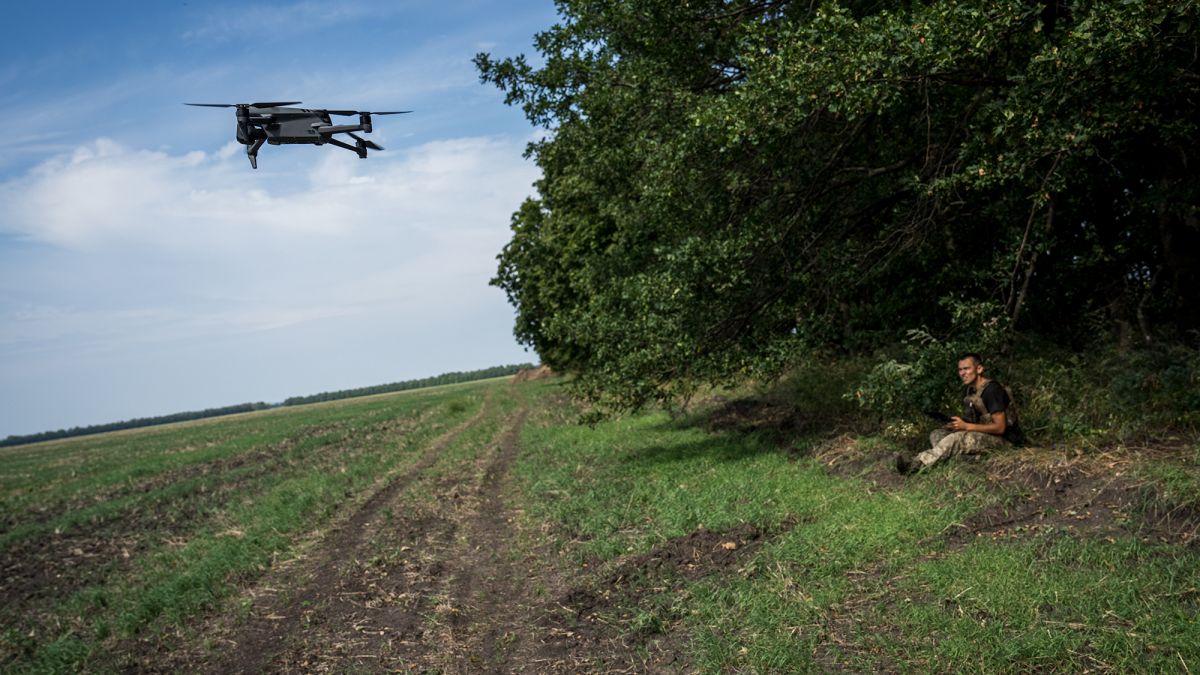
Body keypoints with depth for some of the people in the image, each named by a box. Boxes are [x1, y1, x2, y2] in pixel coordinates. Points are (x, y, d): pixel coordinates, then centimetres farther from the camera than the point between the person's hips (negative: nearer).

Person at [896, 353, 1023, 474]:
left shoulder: (992, 390, -18)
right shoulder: (968, 389, 9)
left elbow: (1000, 427, -20)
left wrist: (966, 426, -22)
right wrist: (955, 424, -7)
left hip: (1002, 438, -9)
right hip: (980, 434, 9)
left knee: (958, 438, -33)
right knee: (936, 435, -7)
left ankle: (916, 464, -43)